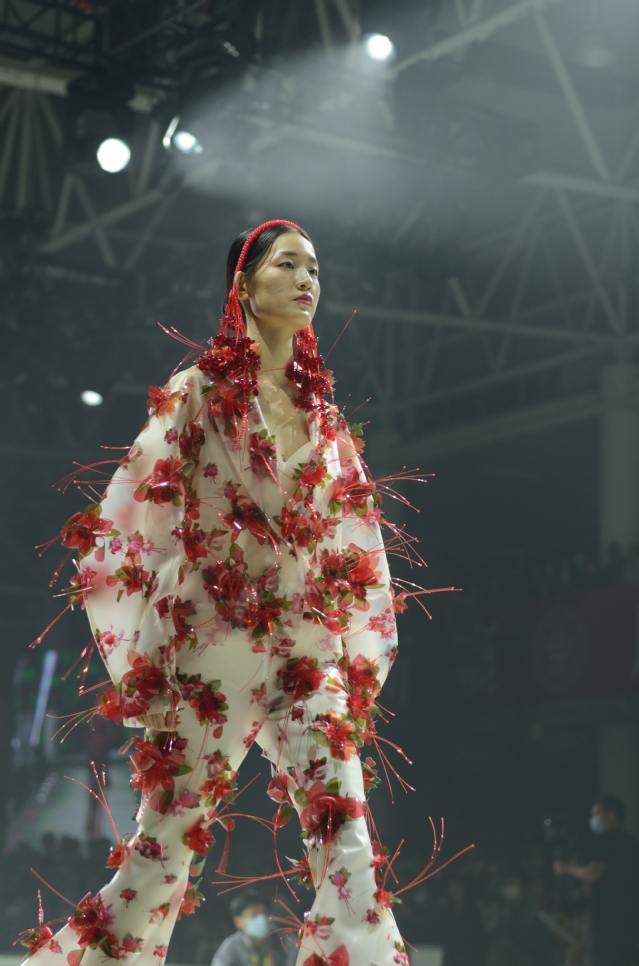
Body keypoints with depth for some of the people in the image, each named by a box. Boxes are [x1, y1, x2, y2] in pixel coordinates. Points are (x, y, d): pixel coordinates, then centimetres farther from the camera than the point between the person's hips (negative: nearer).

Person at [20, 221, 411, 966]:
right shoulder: (200, 392, 1)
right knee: (166, 841, 0)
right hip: (216, 644, -4)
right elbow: (131, 515, -3)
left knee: (345, 835, -10)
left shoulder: (323, 412, 15)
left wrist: (357, 660, 9)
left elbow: (353, 542, 16)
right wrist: (141, 663, -7)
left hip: (307, 650, 4)